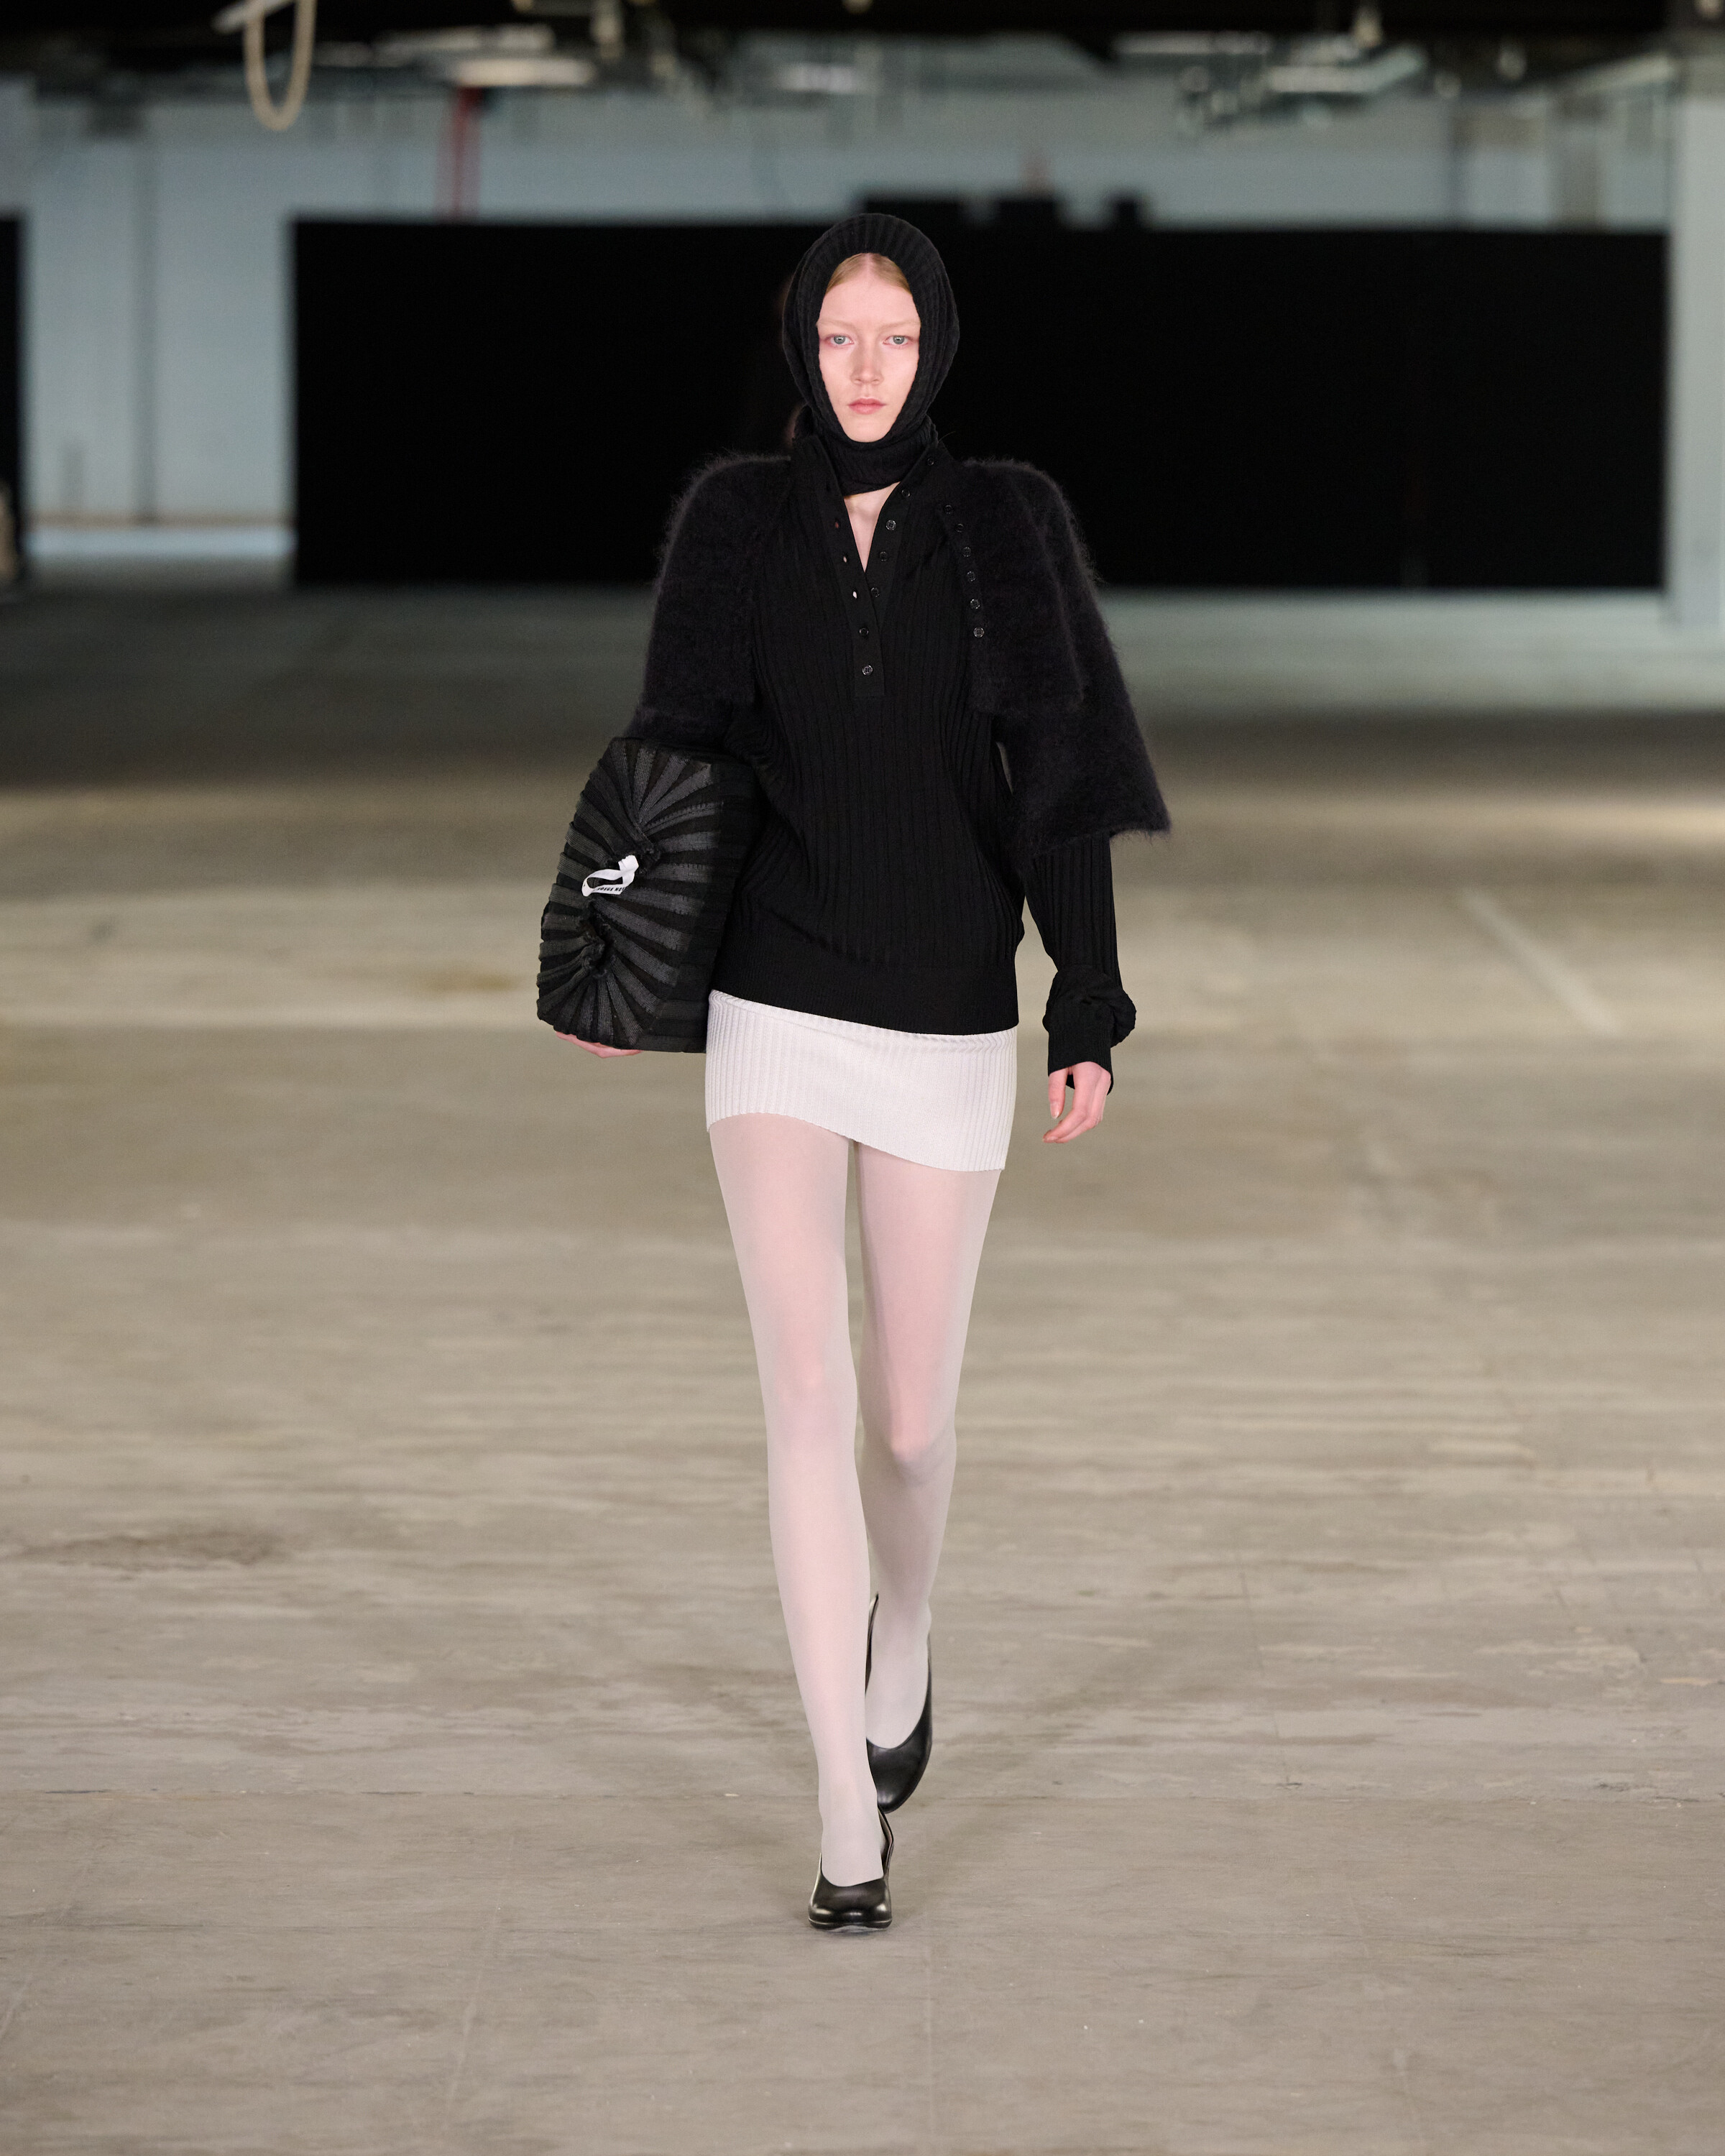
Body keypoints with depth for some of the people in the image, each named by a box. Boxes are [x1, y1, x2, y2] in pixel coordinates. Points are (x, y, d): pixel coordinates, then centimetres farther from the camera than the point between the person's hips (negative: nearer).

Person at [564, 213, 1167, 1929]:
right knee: (807, 1398, -12)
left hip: (946, 1024, 0)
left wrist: (1091, 1012, -8)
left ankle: (903, 1630, 45)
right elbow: (678, 747, 8)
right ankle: (849, 1818, -9)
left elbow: (1061, 774, -3)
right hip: (775, 1016, 0)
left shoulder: (1007, 527, -1)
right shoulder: (736, 520, 2)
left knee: (907, 1415, 10)